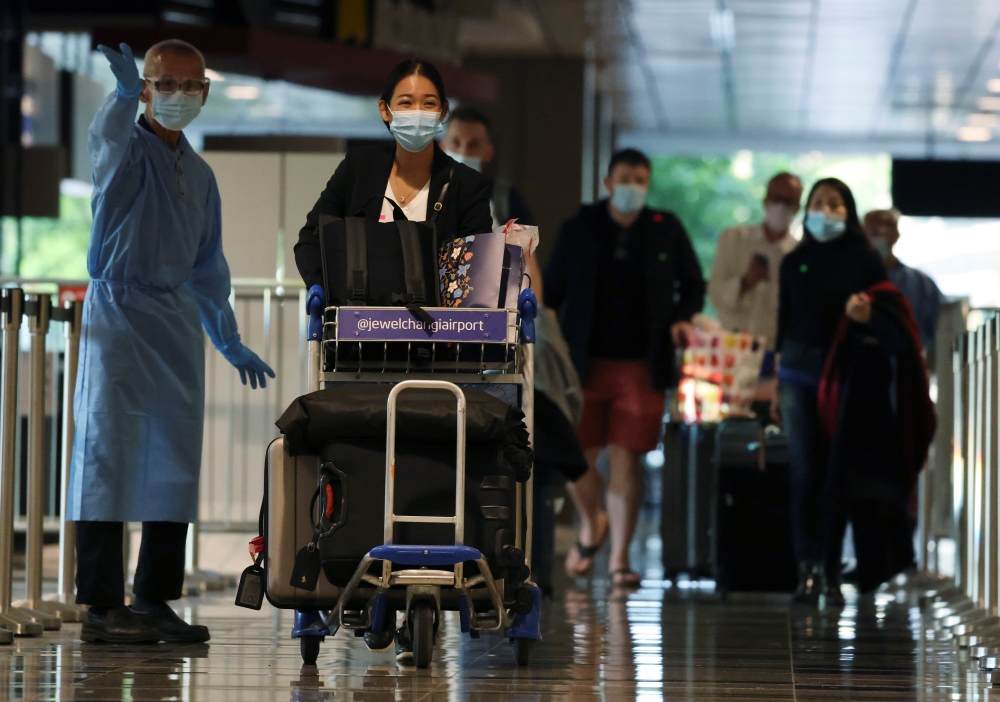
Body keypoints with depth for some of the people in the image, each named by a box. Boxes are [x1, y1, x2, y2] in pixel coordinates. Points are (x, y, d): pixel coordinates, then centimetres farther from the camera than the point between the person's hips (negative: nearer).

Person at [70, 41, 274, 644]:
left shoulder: (200, 175, 18)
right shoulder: (129, 150, -2)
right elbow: (109, 136, -29)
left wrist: (230, 340, 24)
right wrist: (126, 95, -50)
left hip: (177, 322, 7)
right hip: (119, 312, -7)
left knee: (177, 463, 6)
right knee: (109, 457, -8)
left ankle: (156, 600, 12)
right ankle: (102, 606, -8)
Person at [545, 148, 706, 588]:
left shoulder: (667, 231, 5)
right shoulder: (578, 230, 4)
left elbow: (693, 284, 17)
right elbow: (552, 291, 8)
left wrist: (682, 318, -3)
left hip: (642, 366, 0)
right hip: (585, 364, 0)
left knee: (626, 460, -4)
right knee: (576, 459, 0)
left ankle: (619, 558, 3)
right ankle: (592, 525, 31)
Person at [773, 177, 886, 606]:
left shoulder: (865, 262, 4)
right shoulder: (795, 262, 11)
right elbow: (783, 321, 13)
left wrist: (863, 314, -19)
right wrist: (778, 383, 10)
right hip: (800, 372, 2)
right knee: (805, 472, -4)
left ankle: (831, 571, 3)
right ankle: (808, 568, -3)